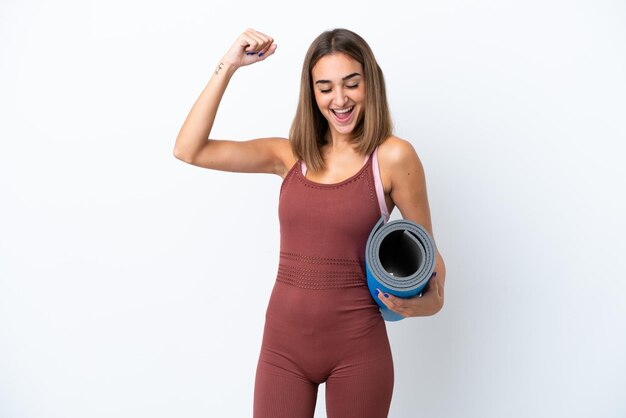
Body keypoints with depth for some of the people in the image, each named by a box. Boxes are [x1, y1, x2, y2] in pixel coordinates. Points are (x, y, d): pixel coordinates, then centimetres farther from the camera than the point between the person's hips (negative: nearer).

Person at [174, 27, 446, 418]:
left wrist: (432, 299, -22)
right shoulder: (290, 155, 3)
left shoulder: (393, 157, -8)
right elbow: (189, 150, -2)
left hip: (356, 346, -2)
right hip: (282, 342, 3)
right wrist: (228, 66, -6)